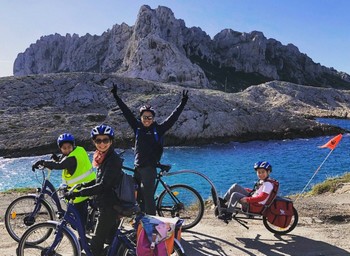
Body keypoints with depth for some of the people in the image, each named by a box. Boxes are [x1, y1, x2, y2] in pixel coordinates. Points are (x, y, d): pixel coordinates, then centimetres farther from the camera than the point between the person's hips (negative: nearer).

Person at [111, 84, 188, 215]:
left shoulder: (158, 129, -1)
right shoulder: (137, 127, 8)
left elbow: (173, 117, -2)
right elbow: (126, 112, 11)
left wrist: (183, 103, -6)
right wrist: (116, 96, 14)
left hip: (150, 168, -4)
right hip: (137, 168, 5)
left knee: (148, 197, -8)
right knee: (138, 197, 10)